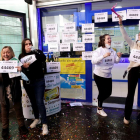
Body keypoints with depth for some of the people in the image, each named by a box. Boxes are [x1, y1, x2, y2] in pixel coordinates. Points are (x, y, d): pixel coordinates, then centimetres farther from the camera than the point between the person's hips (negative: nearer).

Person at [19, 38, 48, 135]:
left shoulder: (36, 52, -4)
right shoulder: (21, 56, 3)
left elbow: (43, 59, -22)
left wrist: (35, 51, -29)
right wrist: (24, 67, -19)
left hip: (38, 81, -3)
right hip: (27, 82, 4)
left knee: (39, 102, -7)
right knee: (33, 101, 15)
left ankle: (44, 124, 3)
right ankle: (37, 119, 35)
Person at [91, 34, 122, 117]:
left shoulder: (112, 51, 4)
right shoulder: (99, 50, -14)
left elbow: (116, 61, 11)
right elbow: (93, 61, -25)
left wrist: (118, 57, -10)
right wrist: (103, 56, -35)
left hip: (108, 75, 6)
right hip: (99, 75, -6)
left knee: (108, 92, 10)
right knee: (102, 92, 2)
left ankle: (100, 101, 39)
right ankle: (100, 109, 24)